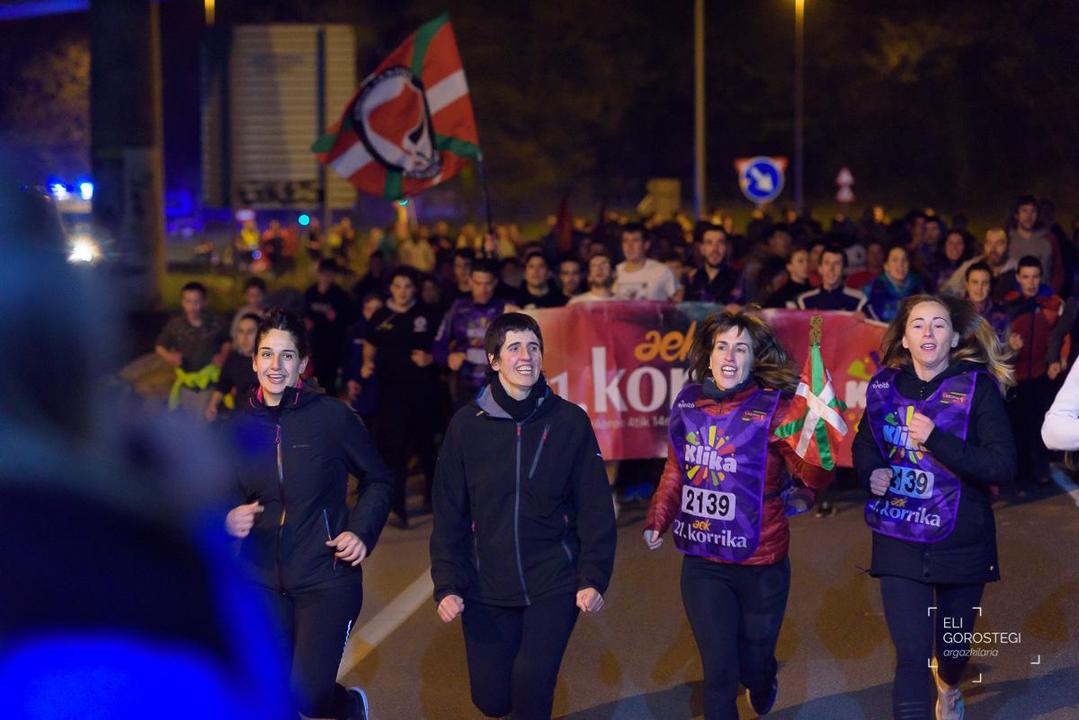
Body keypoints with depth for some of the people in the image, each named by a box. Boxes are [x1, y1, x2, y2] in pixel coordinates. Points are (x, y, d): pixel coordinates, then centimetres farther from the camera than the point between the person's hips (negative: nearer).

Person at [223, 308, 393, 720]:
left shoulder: (332, 415, -9)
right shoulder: (240, 426, 1)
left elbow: (378, 480, 3)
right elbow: (229, 501, 9)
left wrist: (362, 531, -11)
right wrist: (230, 521, -13)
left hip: (326, 577, -4)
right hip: (263, 579, 4)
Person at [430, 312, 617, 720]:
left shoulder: (569, 421, -3)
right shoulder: (467, 424, -1)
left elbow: (595, 507, -1)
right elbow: (449, 513, 1)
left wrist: (593, 578, -7)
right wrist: (447, 585, -5)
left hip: (554, 585, -1)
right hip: (487, 588, 1)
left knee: (532, 682, -18)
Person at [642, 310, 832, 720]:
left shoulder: (773, 407, -13)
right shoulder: (688, 403, -1)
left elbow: (814, 479, -22)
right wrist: (657, 521, 14)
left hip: (760, 566, -2)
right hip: (702, 564, 2)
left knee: (753, 663, 15)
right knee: (719, 672, 0)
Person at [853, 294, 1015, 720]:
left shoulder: (978, 386, -10)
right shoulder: (886, 386, 0)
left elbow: (1003, 466, -19)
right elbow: (864, 446, 19)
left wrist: (936, 439, -28)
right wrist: (870, 473, -4)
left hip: (962, 543, -1)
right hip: (900, 542, 1)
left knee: (953, 646, 19)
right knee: (911, 655, -8)